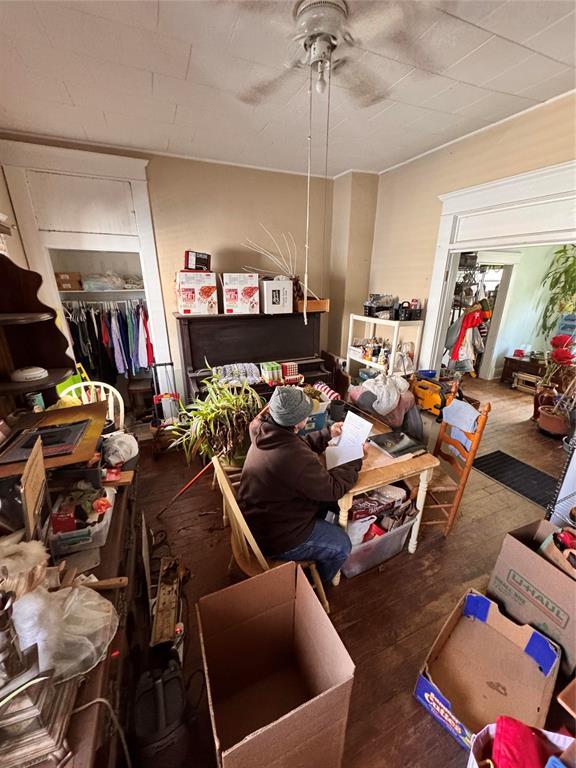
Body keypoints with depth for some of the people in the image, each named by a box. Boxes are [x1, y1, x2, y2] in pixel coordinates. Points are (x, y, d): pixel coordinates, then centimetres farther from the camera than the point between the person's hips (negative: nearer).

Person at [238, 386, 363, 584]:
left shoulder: (265, 433, -11)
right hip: (273, 539, -8)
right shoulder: (297, 459, -38)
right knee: (342, 546, 8)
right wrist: (356, 460, -9)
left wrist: (328, 434, 5)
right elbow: (333, 489, -21)